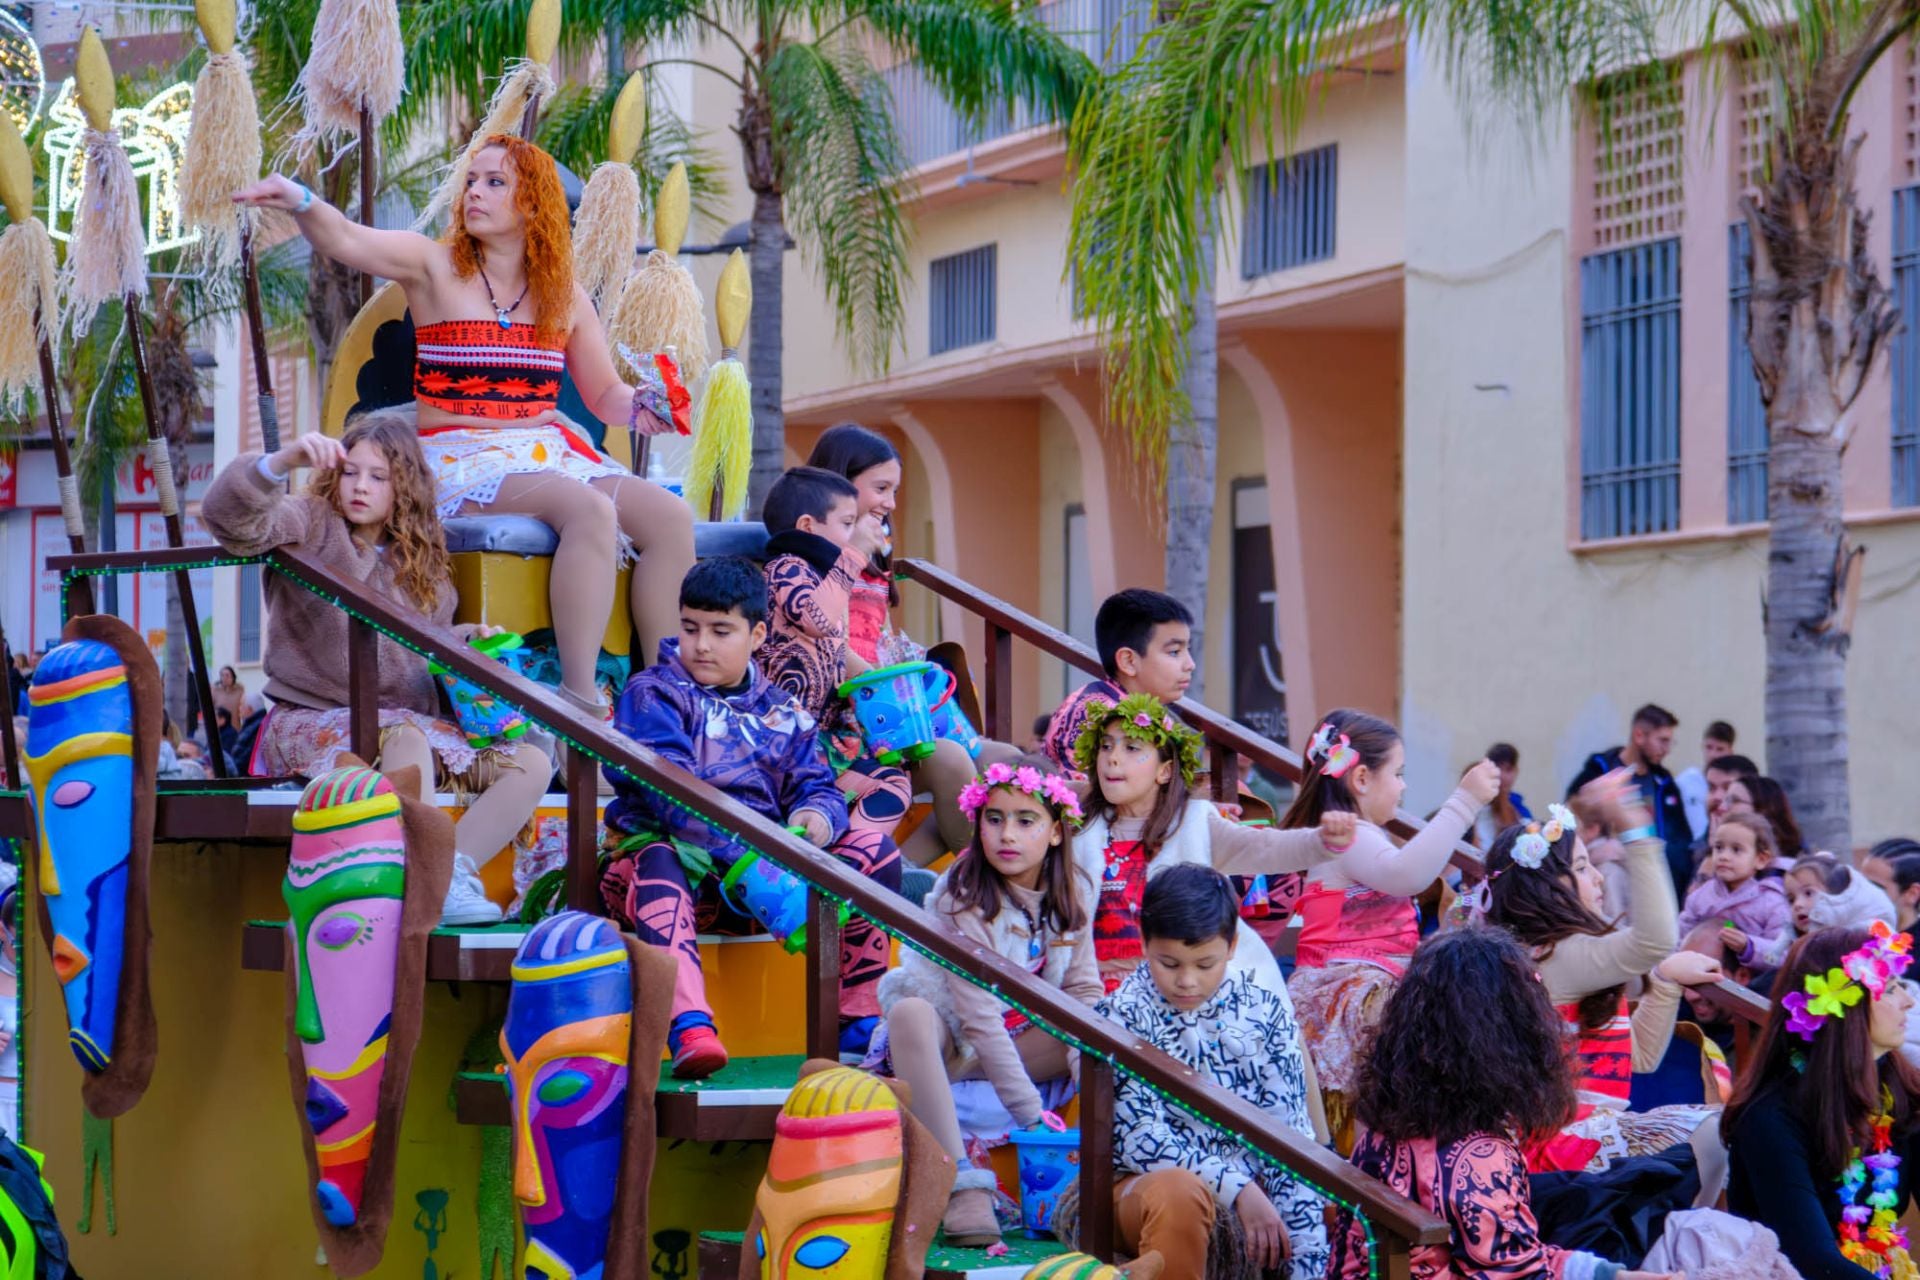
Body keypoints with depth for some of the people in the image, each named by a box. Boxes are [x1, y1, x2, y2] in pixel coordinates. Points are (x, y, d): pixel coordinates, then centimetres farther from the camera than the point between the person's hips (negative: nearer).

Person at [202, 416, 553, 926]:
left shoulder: (423, 564, 17)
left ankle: (453, 867, -32)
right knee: (405, 738, -39)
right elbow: (230, 516, -19)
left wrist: (467, 638, 7)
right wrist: (282, 462, -35)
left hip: (410, 719, 6)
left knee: (532, 763, -12)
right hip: (311, 719, -6)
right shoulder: (312, 526, 0)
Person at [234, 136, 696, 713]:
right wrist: (299, 202, -35)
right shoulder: (435, 267, 3)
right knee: (589, 509, -34)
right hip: (460, 460, -5)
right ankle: (580, 702, -35)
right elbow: (345, 240, -15)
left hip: (548, 449, 5)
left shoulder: (565, 297, 14)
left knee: (670, 516, -20)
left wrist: (642, 409, -3)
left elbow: (605, 394, 20)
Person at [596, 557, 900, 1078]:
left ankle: (859, 1022, -9)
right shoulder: (652, 694, 0)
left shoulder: (780, 711, 18)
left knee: (874, 850, -10)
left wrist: (816, 815, -18)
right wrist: (742, 854, -29)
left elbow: (816, 785, 10)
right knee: (659, 863, -40)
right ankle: (689, 1028, -60)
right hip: (671, 848, -5)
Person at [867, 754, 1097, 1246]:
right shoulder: (962, 898, -22)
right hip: (948, 1036, -6)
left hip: (1021, 1036, 6)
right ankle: (962, 1182, -44)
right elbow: (980, 1019, -27)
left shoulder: (1072, 894, -4)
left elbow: (1084, 994, -5)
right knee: (910, 1013, -39)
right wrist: (1030, 1113, -32)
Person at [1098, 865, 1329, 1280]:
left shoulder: (1263, 1009, 1)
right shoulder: (1123, 1016, -8)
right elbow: (1139, 1137, -15)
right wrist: (1237, 1190, -25)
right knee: (1178, 1191, -38)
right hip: (1148, 1188, -4)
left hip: (1255, 1188, 4)